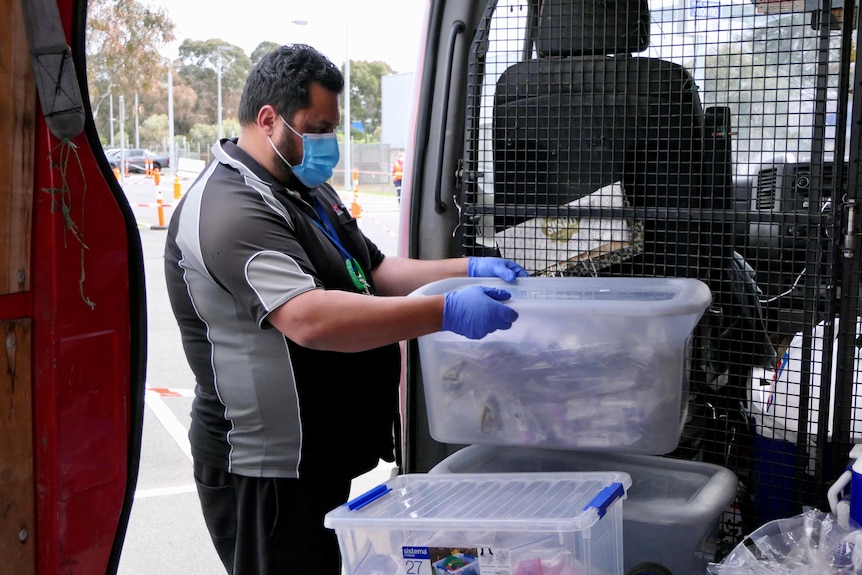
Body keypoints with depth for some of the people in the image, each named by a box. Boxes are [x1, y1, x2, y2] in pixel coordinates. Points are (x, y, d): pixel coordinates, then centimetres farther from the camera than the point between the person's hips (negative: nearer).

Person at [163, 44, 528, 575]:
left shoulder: (307, 192, 13)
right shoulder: (232, 211, -21)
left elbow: (374, 272, 17)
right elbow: (309, 318, -34)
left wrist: (468, 270, 3)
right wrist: (445, 312, -35)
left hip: (322, 458, 10)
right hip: (267, 472, -10)